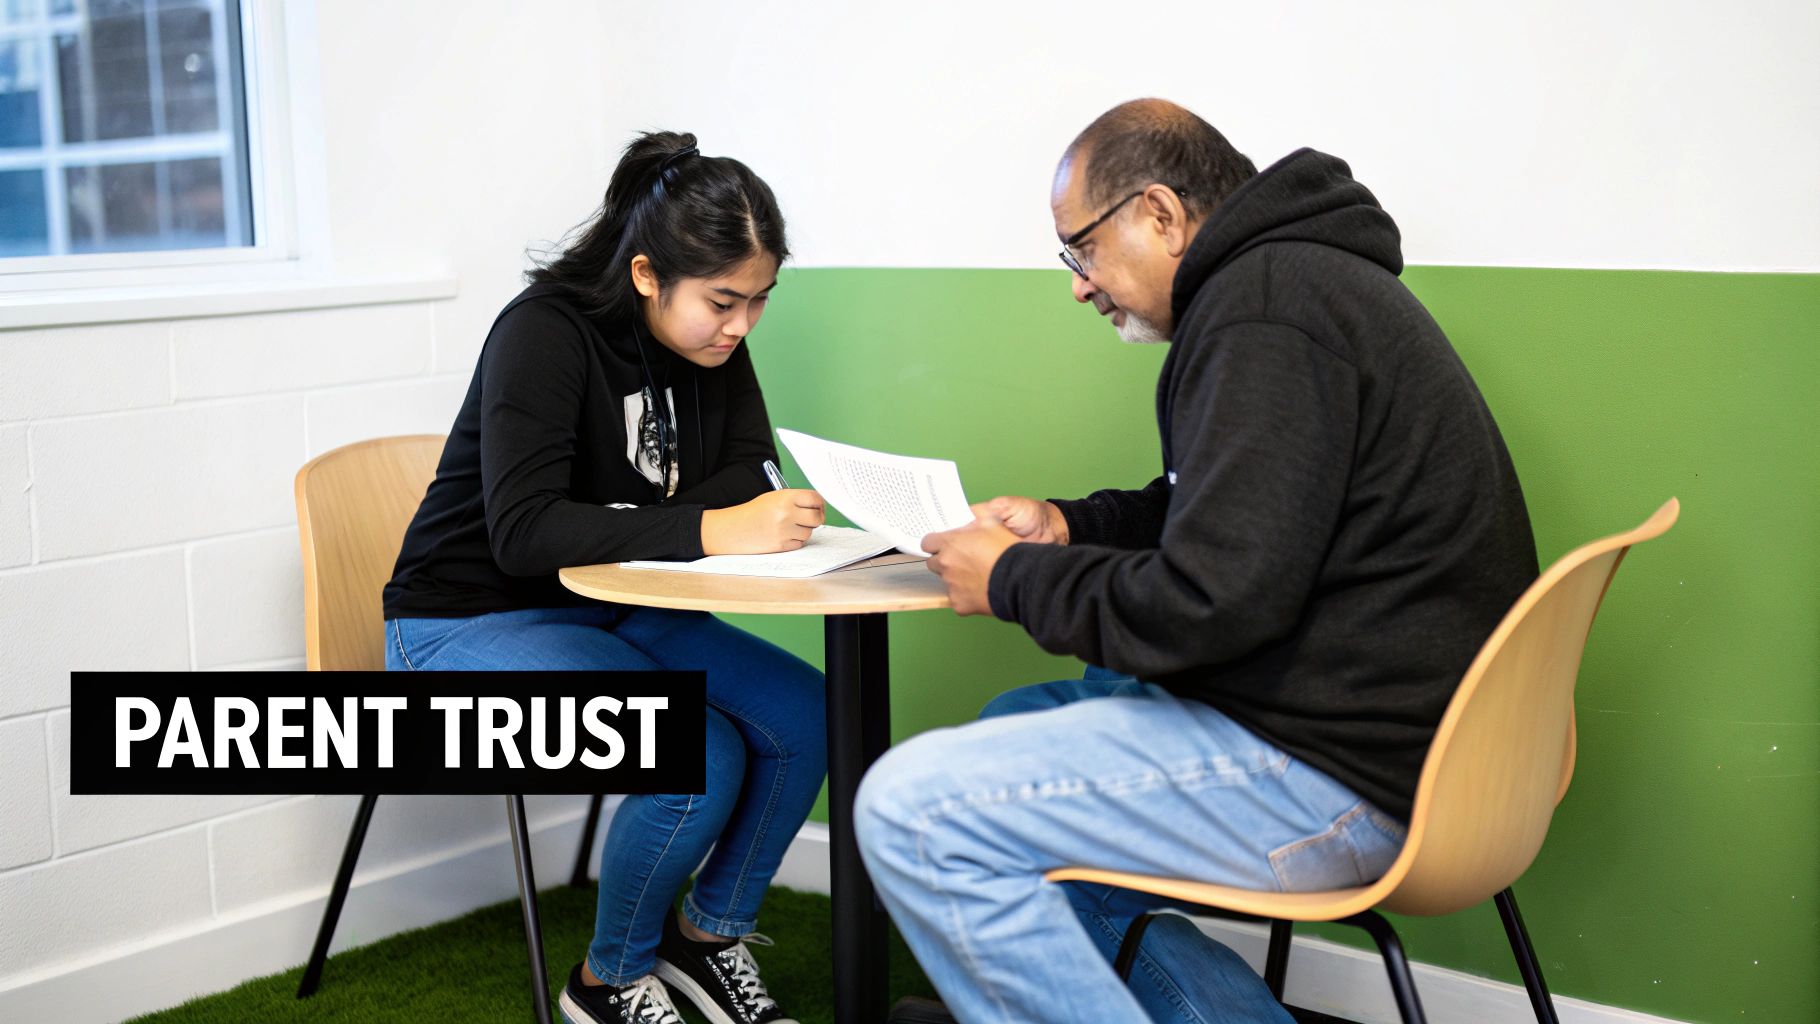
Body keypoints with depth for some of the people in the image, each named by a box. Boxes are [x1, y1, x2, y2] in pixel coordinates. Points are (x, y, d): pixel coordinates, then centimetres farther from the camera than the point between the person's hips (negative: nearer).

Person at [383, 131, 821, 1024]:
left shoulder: (710, 338, -1)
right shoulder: (547, 331, -22)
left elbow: (745, 478, 1)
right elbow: (523, 530, -32)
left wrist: (768, 516, -23)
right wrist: (704, 531, -40)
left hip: (608, 611, 7)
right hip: (469, 623, -7)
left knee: (803, 716, -14)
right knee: (698, 760, -27)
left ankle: (709, 937, 9)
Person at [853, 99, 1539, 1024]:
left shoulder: (1264, 310, -18)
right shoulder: (1292, 278, 16)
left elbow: (1207, 605, -24)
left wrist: (1011, 580, -8)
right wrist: (1067, 524, 14)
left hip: (1341, 774, -11)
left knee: (910, 809, -16)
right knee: (1015, 733, 23)